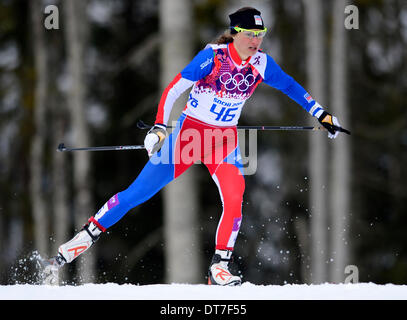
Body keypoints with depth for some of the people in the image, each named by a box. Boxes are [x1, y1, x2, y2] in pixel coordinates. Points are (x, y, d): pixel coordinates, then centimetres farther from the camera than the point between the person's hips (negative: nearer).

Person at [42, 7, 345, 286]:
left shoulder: (261, 63, -5)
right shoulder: (213, 56, -18)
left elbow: (289, 85, 11)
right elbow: (174, 90, -18)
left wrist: (322, 114, 11)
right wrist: (159, 127, -27)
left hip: (225, 139, 3)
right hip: (189, 133, -3)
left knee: (234, 198, -21)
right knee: (138, 192, -2)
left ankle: (220, 266, -11)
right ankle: (86, 236, 10)